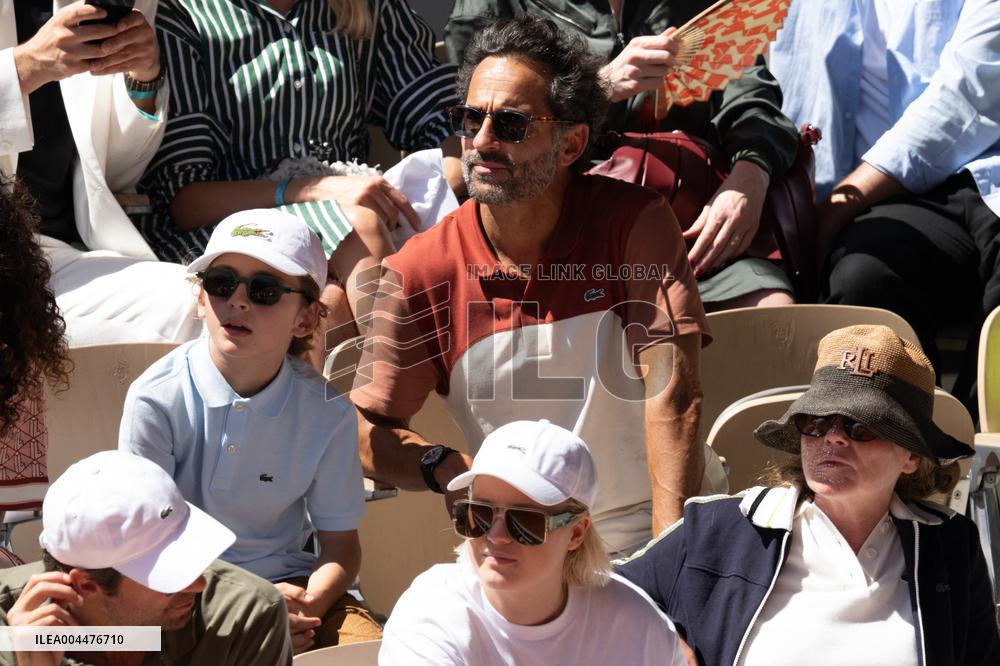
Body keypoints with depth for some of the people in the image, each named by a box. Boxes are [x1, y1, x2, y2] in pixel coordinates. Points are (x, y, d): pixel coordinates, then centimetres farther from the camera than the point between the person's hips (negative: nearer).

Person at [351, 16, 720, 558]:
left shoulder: (634, 224, -6)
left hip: (645, 533, -2)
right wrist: (452, 471, -18)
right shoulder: (419, 271, -3)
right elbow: (366, 431, 2)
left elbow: (671, 392, -13)